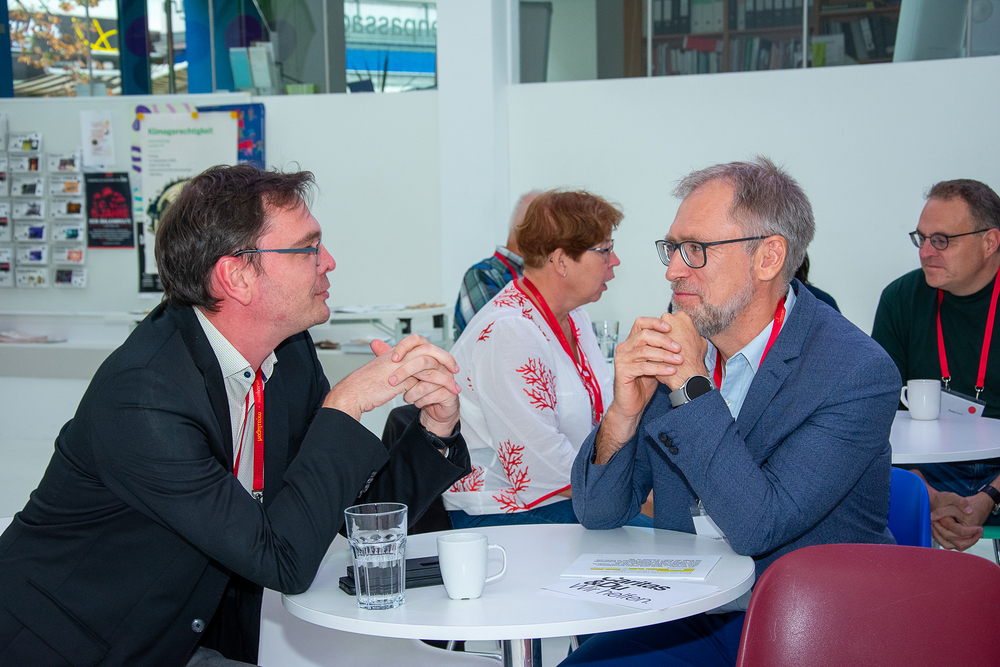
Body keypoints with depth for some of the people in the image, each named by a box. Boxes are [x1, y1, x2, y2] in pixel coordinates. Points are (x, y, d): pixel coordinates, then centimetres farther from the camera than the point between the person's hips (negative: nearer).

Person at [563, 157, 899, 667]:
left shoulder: (858, 372, -16)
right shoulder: (673, 348, -1)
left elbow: (758, 527, -23)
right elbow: (598, 514, 0)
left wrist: (692, 386, -22)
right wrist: (624, 412, -18)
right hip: (687, 620, 4)